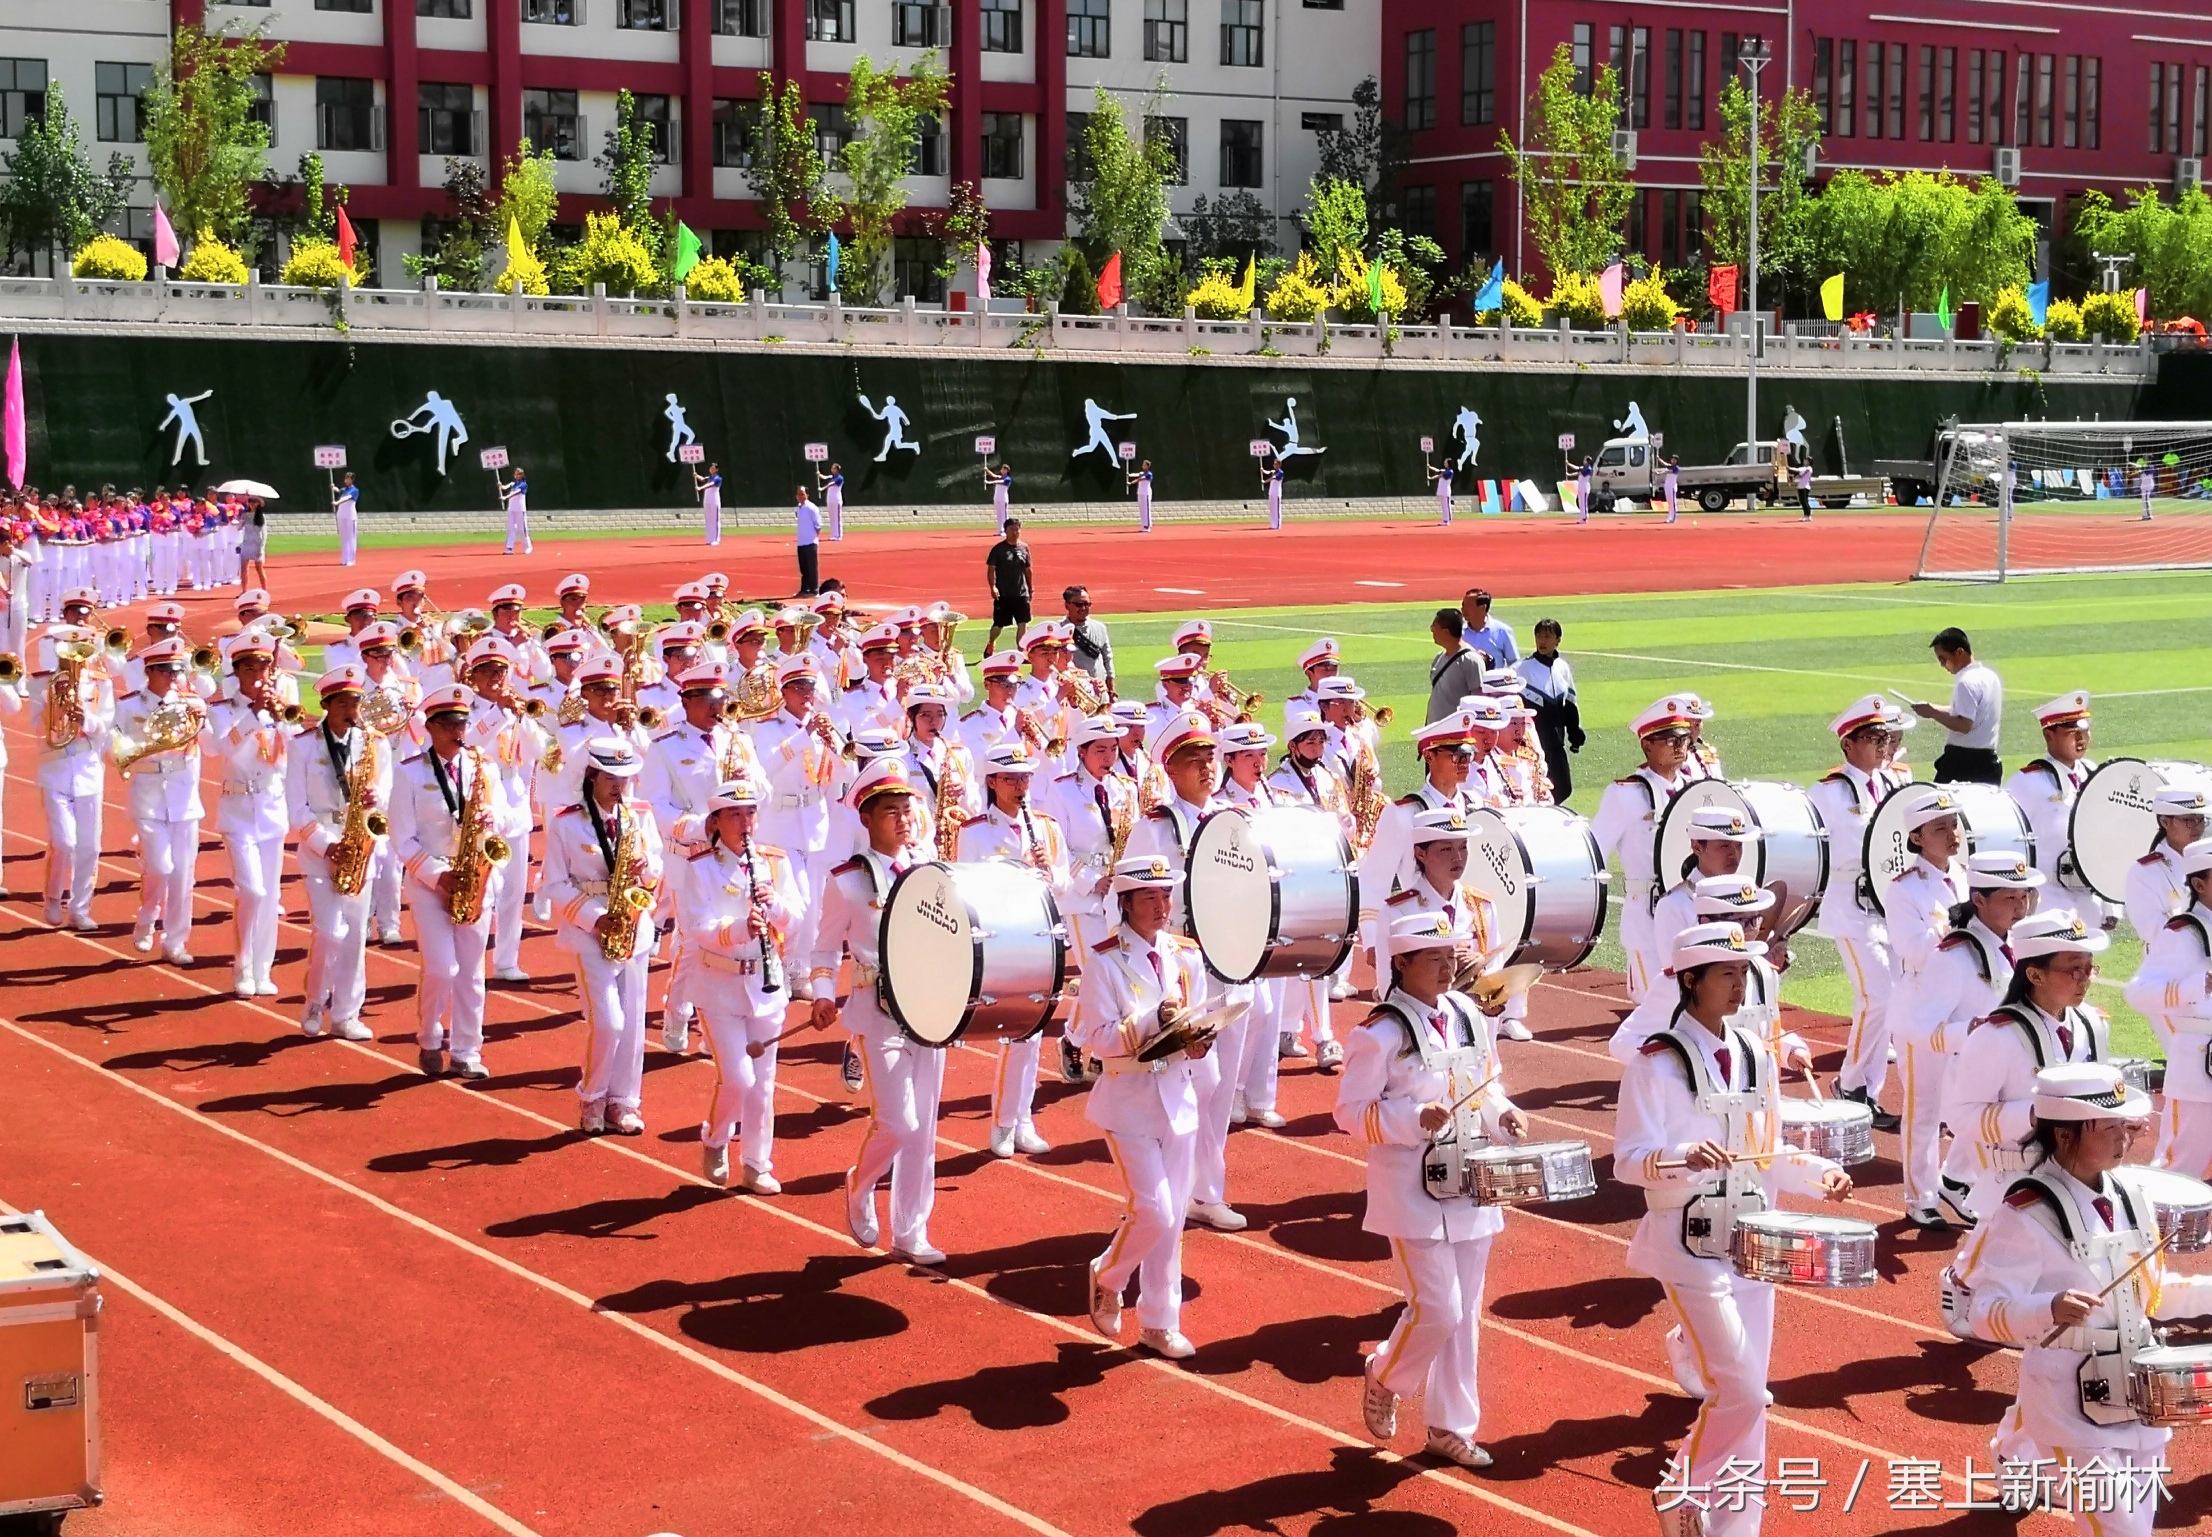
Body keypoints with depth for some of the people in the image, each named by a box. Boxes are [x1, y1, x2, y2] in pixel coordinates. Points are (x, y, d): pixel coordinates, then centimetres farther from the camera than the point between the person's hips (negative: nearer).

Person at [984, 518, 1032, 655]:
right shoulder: (998, 549, -5)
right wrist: (993, 587, -19)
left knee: (1023, 624, -2)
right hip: (1003, 594, -3)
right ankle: (990, 644, 34)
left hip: (1022, 593, 3)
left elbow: (1028, 570, 13)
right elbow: (991, 569, -7)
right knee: (998, 624, 7)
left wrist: (1030, 589, 15)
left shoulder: (1024, 548, 6)